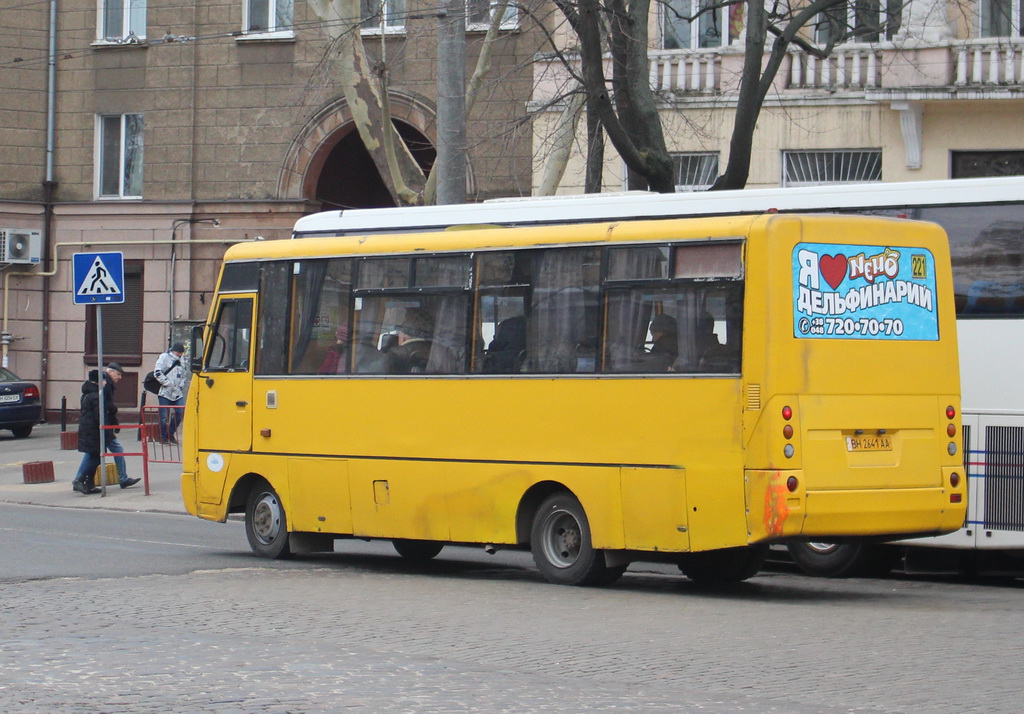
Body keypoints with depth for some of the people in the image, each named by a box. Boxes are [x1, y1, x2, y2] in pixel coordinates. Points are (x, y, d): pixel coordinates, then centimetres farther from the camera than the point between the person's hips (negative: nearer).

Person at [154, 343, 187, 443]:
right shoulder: (164, 357, -4)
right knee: (164, 416, -3)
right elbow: (157, 373, -14)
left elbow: (183, 376, 28)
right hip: (165, 393, -6)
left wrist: (181, 385, 11)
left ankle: (170, 435, 17)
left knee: (179, 414, 0)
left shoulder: (180, 361, 18)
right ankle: (163, 438, 7)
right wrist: (167, 383, -14)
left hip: (177, 393, 6)